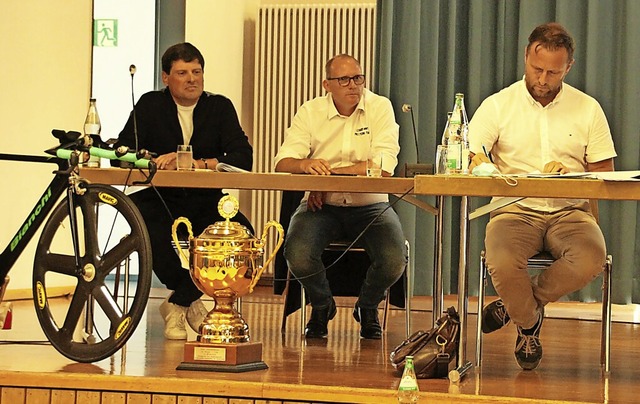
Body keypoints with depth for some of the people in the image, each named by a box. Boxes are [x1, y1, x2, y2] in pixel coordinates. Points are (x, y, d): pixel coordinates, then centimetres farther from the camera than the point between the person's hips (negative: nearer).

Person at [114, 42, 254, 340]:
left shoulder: (220, 107, 7)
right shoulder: (150, 106, 6)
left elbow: (243, 159, -6)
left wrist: (198, 164, -20)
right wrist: (157, 162, -23)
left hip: (206, 203, 2)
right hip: (160, 201, -1)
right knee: (152, 234, -36)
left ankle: (177, 304, -10)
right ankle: (192, 302, -7)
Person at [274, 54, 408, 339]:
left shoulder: (379, 107, -2)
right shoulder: (310, 112, 2)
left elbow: (384, 166, -15)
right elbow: (283, 163, -7)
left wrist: (329, 171, -17)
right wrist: (306, 165, -32)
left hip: (370, 206, 0)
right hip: (322, 207, 1)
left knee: (394, 260, -27)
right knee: (298, 254, -29)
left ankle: (367, 307, 11)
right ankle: (322, 306, 7)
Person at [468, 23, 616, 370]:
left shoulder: (588, 109, 10)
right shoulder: (498, 105, 6)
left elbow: (605, 174, 8)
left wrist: (569, 176, -13)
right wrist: (476, 161, -28)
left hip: (569, 210, 1)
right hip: (515, 209, -1)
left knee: (591, 258, -33)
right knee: (502, 263, -34)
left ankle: (526, 301, -2)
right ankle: (528, 324, 1)